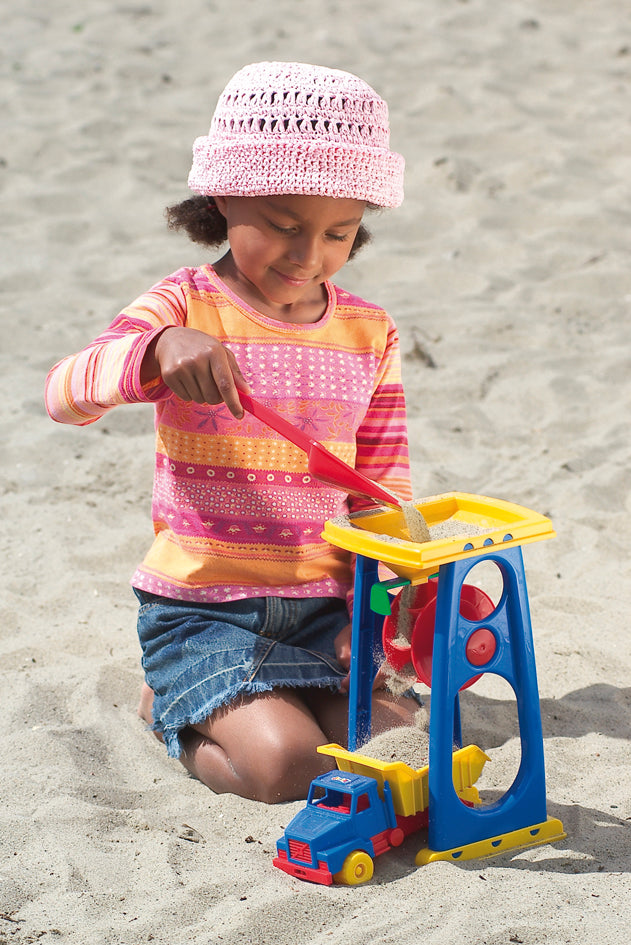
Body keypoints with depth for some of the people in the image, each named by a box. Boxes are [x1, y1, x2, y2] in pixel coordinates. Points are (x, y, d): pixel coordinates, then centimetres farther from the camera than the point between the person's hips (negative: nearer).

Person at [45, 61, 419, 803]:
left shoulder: (369, 333, 6)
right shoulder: (185, 309, -8)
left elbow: (383, 479, 11)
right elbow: (65, 394, -23)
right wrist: (158, 350, -43)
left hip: (323, 604, 5)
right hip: (200, 608, -5)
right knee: (290, 766, -24)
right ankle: (168, 706, 10)